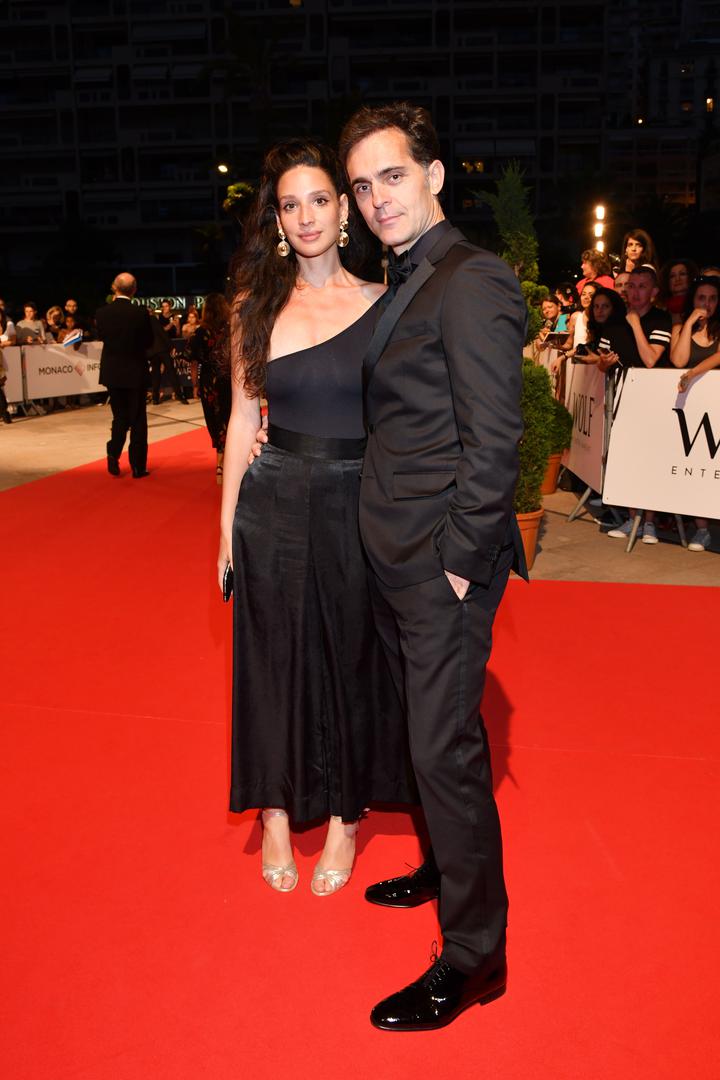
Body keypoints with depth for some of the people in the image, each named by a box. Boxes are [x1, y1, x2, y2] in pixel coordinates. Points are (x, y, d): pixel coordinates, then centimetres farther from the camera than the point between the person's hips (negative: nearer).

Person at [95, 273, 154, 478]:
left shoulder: (103, 312, -7)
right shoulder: (141, 312, -14)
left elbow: (101, 336, 6)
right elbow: (149, 341, -3)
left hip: (112, 372, 3)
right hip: (135, 372, -2)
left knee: (120, 416, 17)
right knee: (137, 419, 6)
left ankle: (113, 454, 2)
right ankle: (138, 466, 8)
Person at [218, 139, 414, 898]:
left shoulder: (381, 305, -1)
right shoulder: (256, 306, 3)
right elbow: (243, 417, 5)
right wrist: (228, 521, 3)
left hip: (359, 505, -1)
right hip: (275, 503, 1)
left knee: (352, 662, 10)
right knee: (276, 661, 11)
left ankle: (344, 816, 30)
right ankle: (277, 813, 31)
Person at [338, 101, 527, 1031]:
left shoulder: (472, 281, -15)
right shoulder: (406, 285, 15)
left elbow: (494, 439, -20)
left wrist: (458, 561, -18)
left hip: (443, 567, -9)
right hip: (395, 560, 9)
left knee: (445, 751, 0)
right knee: (426, 734, 22)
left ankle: (473, 953, 16)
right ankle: (447, 868, 43)